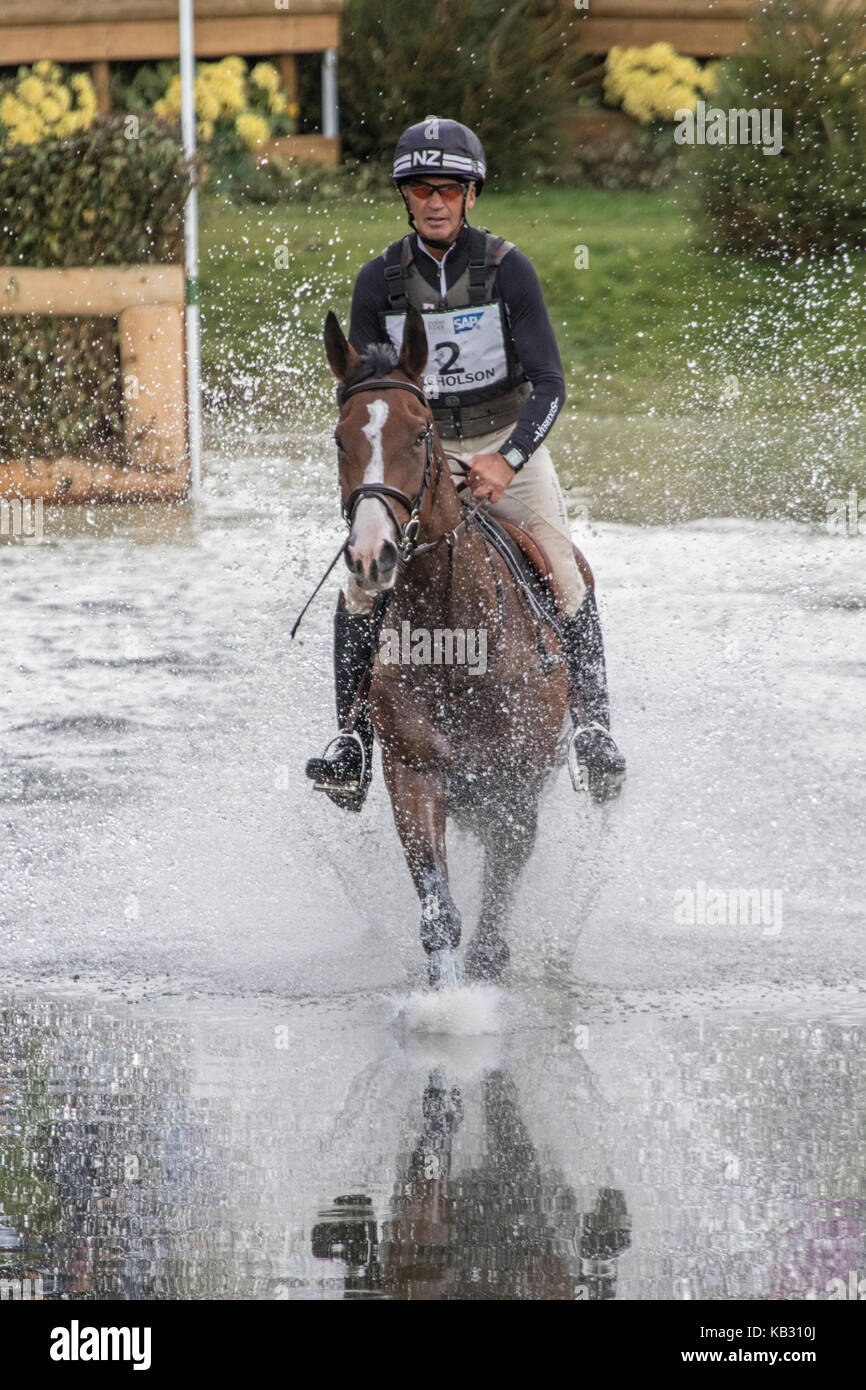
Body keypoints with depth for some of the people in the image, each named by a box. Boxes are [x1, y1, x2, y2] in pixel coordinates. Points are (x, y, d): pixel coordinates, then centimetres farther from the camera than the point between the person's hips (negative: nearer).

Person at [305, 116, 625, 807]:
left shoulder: (507, 268, -12)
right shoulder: (379, 281, -5)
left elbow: (549, 383, -15)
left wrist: (508, 460, -29)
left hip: (508, 445, -1)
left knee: (565, 578, -18)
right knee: (360, 587, -15)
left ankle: (593, 726, -9)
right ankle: (354, 735, -5)